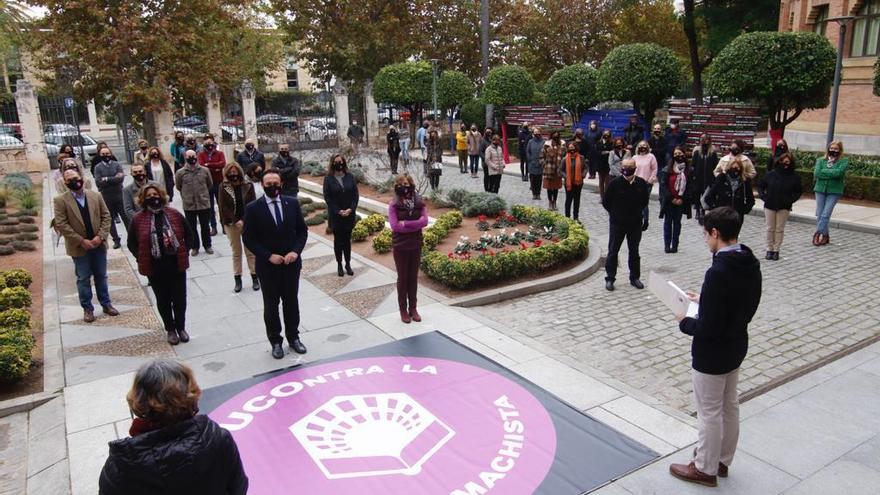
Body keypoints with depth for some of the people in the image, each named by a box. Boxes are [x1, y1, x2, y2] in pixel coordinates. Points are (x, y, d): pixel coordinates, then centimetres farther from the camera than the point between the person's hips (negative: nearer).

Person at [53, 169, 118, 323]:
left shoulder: (96, 196, 2)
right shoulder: (60, 200, -7)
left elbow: (106, 216, 1)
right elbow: (61, 225, -12)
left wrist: (100, 237, -11)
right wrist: (81, 241, -17)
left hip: (98, 244, 3)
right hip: (79, 247, -2)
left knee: (101, 276, 14)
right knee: (83, 279, 7)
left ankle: (106, 304, 26)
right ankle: (87, 308, 19)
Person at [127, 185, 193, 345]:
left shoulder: (174, 214, -2)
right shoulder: (138, 219, -4)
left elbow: (188, 234, 8)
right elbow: (131, 243, 6)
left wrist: (184, 252, 1)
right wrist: (142, 258, -3)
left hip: (177, 265, 1)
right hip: (155, 268, 0)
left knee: (180, 299, 9)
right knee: (163, 300, 11)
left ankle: (181, 327, 27)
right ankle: (170, 329, 27)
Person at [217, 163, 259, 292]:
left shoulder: (248, 186, -3)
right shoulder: (223, 187, -3)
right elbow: (223, 207, -5)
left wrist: (243, 221, -13)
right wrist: (236, 221, -12)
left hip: (247, 223, 0)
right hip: (231, 224, 0)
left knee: (250, 251, 5)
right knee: (236, 252, 9)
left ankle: (254, 278, 15)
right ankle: (237, 280, 16)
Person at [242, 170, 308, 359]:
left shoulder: (292, 203, -1)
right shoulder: (253, 208, -9)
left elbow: (302, 230, 3)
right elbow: (248, 238, -7)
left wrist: (295, 251, -12)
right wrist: (268, 256, -16)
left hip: (291, 263, 2)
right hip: (267, 266, -2)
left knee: (292, 302, 15)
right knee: (271, 305, 10)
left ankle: (293, 337, 31)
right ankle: (275, 341, 26)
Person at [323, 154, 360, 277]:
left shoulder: (350, 177, 2)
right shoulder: (328, 179, -4)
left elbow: (356, 195, 1)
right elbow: (327, 197, -6)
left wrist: (351, 209, -12)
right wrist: (338, 211, -14)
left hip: (349, 214, 2)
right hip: (335, 215, -1)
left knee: (347, 239, 8)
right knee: (338, 239, 7)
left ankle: (348, 264, 18)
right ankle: (339, 265, 16)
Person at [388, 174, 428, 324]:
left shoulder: (419, 203, -1)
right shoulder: (394, 205, -8)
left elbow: (424, 221, -14)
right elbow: (394, 226, -17)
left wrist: (405, 224, -19)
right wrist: (415, 225, -16)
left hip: (416, 245, 2)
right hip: (400, 246, -2)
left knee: (413, 277, 12)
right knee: (403, 278, 8)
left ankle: (413, 308, 24)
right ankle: (403, 310, 20)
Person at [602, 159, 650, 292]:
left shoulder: (641, 183, -4)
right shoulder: (615, 183, -12)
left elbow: (645, 201, 12)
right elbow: (606, 202, -2)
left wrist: (637, 212, 7)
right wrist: (615, 213, 2)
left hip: (635, 223, 3)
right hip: (617, 223, -2)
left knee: (634, 251, 12)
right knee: (613, 251, 3)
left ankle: (635, 277, 24)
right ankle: (609, 278, 12)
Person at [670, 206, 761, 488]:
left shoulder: (718, 273, -31)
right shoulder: (751, 265, -3)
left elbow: (708, 328, -29)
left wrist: (684, 322, -10)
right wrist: (704, 300, 9)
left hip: (712, 353, -9)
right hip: (736, 347, 9)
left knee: (709, 412, 9)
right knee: (729, 406, 22)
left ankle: (705, 468, 27)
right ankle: (722, 459, 41)